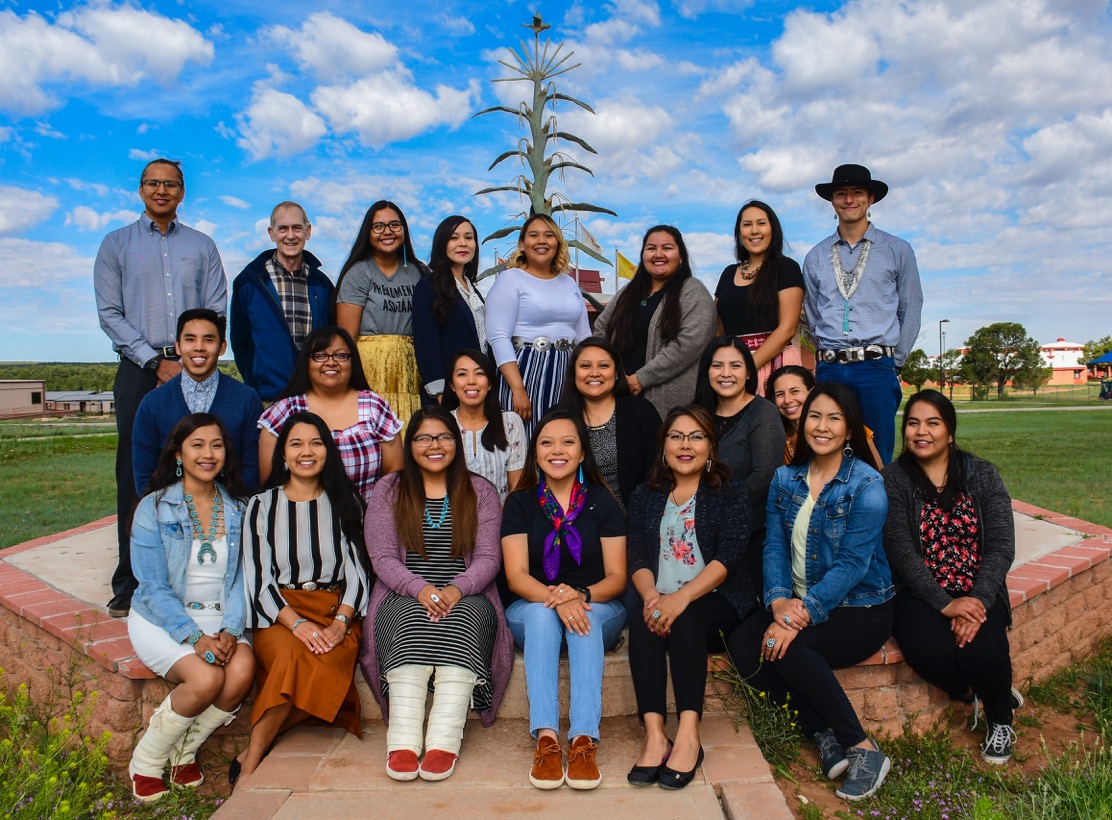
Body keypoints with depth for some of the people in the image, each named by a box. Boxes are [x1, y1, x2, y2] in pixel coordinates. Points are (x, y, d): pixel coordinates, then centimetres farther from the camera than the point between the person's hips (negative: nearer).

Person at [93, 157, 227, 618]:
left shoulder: (202, 246, 15)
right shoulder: (117, 244, 12)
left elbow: (217, 311, 7)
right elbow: (109, 313, 4)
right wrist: (156, 361, -8)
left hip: (193, 370, 1)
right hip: (139, 370, 0)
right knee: (136, 474, -2)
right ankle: (130, 583, 4)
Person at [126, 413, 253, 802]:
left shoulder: (238, 509, 5)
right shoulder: (154, 508, -5)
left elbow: (241, 578, 2)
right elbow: (154, 588, -9)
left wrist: (230, 630, -16)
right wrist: (195, 637, -21)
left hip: (220, 618, 3)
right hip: (162, 618, -3)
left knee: (243, 672, -28)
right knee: (206, 679, -29)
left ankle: (185, 752, 1)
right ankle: (145, 762, 0)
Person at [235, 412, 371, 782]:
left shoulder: (345, 502, 12)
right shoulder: (262, 505, 9)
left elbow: (357, 571, 6)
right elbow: (258, 578, 1)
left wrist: (341, 622, -13)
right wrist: (296, 623, -16)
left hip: (336, 612, 1)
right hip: (279, 615, 0)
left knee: (325, 663, -32)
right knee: (293, 654, -34)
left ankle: (251, 755, -20)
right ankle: (252, 764, -20)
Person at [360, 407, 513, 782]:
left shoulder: (480, 492, 12)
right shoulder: (388, 491, 12)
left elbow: (488, 558, 3)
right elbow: (382, 558, 1)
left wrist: (456, 589, -18)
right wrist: (420, 588, -18)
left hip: (466, 599, 0)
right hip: (404, 597, 0)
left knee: (461, 618, -33)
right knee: (410, 619, -33)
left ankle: (445, 740, -41)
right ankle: (403, 739, -40)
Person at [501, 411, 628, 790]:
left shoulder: (602, 501, 3)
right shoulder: (520, 503, 3)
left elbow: (616, 577, -3)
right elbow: (516, 575, -7)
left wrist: (581, 595, -25)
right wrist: (557, 599, -28)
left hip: (598, 608, 0)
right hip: (532, 609, 0)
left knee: (588, 616, -33)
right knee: (541, 614, -33)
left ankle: (584, 739, -39)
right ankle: (545, 737, -40)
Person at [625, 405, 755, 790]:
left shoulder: (732, 494, 5)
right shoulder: (645, 497, 15)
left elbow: (726, 559, -10)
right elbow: (637, 560, 4)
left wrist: (681, 598, -26)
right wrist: (651, 595, -19)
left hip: (718, 603, -2)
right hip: (661, 600, 2)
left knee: (684, 619, -33)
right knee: (642, 615, -30)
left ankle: (688, 735, -33)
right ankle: (654, 735, -33)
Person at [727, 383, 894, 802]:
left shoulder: (866, 485, -11)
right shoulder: (785, 479, 7)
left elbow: (853, 563, -18)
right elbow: (774, 546, 1)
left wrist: (801, 613, -27)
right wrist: (779, 600, -18)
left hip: (859, 609, -6)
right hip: (795, 604, 6)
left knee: (789, 649, -30)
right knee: (743, 645, -19)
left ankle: (863, 750, -11)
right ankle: (825, 735, -7)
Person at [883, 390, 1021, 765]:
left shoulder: (982, 475, 4)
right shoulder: (893, 479, -2)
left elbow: (1001, 545, -4)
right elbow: (901, 550, -10)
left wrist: (978, 600, -19)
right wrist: (945, 603, -21)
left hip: (978, 593, 1)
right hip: (920, 593, -1)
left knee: (982, 652, -26)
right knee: (929, 650, -29)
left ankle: (1000, 719, 8)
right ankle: (972, 694, 6)